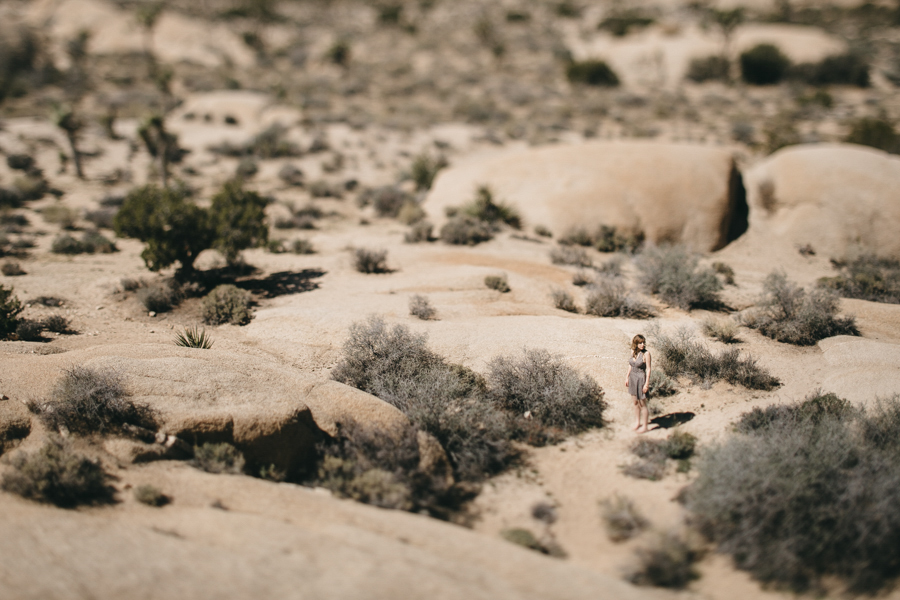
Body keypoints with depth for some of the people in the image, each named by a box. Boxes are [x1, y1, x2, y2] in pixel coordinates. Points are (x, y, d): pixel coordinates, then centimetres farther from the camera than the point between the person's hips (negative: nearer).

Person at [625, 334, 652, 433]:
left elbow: (648, 369, -15)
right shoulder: (633, 352, 1)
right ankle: (638, 422, 34)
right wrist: (627, 377, 14)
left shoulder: (646, 354, -17)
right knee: (635, 402, 18)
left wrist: (646, 384, -16)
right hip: (632, 378, 6)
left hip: (641, 379, -6)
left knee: (642, 404, 5)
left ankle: (645, 426, 18)